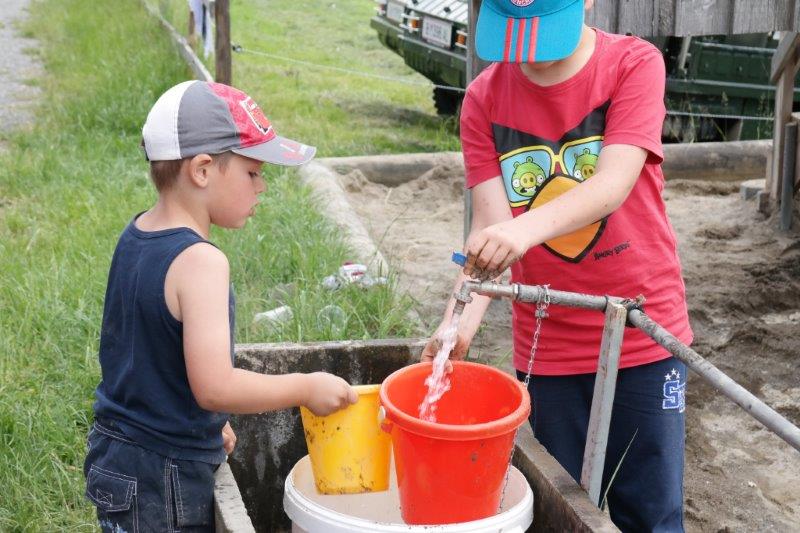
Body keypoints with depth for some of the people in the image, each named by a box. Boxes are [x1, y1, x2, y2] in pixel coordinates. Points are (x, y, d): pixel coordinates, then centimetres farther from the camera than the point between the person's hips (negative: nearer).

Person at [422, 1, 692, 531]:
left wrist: (529, 227, -41)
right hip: (547, 348, 2)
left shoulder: (634, 64, -9)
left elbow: (614, 185, -22)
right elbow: (490, 226, -10)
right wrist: (461, 321, -26)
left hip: (644, 335, -2)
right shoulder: (484, 100, -2)